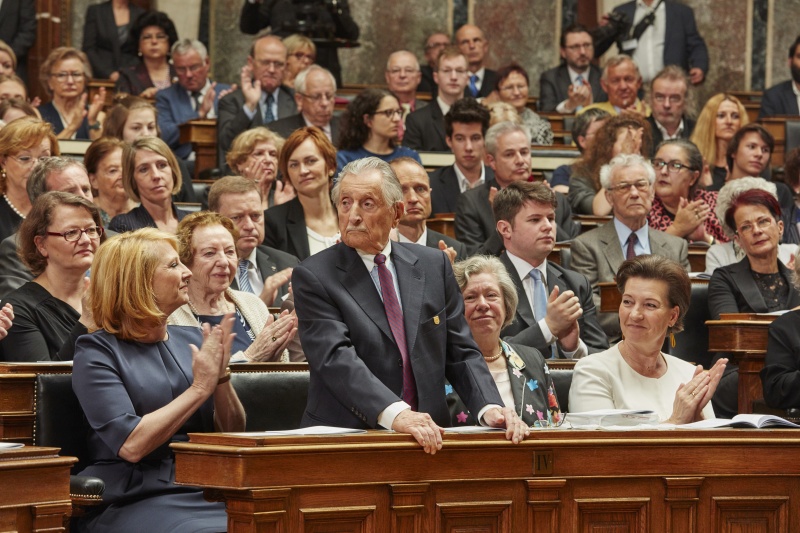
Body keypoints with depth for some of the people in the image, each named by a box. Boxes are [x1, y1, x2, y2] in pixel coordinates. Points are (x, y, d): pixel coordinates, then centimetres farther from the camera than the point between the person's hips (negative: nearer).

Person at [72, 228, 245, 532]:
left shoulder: (192, 341, 14)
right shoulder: (97, 352, -2)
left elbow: (233, 433, 12)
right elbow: (132, 444, -14)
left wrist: (221, 377, -5)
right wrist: (200, 388, -11)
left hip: (205, 493, 6)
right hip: (135, 503, -6)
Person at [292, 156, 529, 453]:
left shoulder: (434, 265, 12)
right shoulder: (313, 277, 0)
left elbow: (461, 353, 13)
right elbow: (335, 357, -14)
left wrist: (489, 407, -6)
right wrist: (394, 413, -28)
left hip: (429, 438, 2)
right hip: (346, 439, -2)